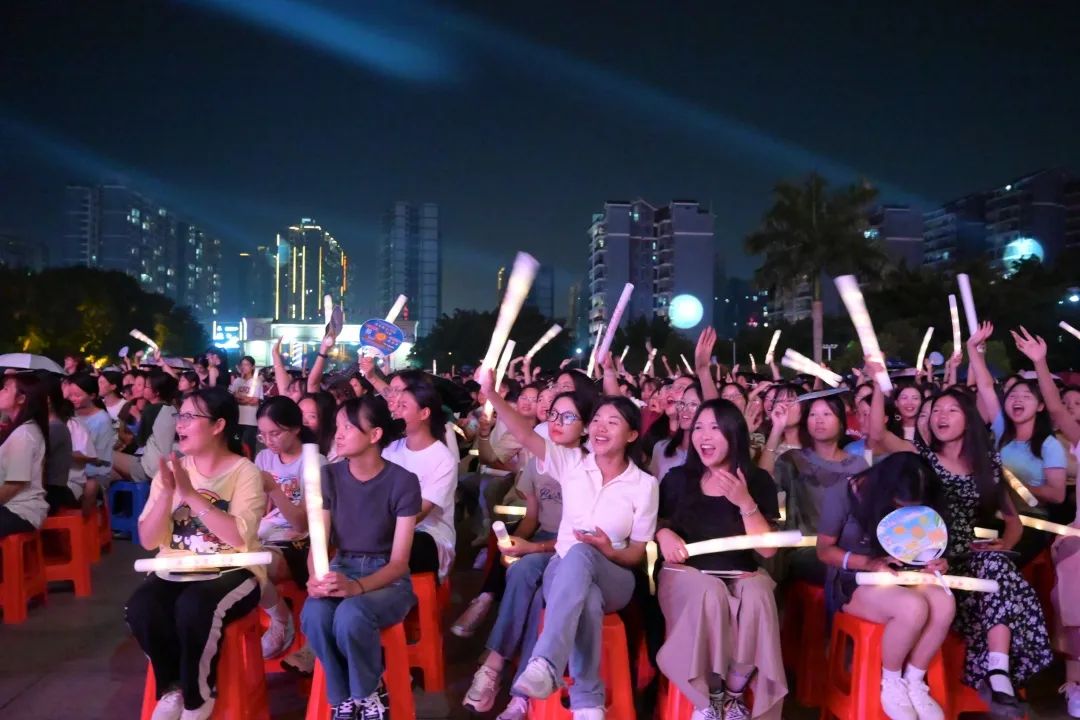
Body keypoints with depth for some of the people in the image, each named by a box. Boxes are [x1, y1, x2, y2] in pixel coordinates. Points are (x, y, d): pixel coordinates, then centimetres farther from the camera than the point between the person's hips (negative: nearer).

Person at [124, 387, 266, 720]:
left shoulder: (245, 472, -6)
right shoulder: (172, 468, 7)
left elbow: (239, 537, -20)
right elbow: (148, 541, 1)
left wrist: (191, 494, -20)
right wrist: (167, 493, -14)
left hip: (231, 573, -4)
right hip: (176, 572, 4)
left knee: (193, 607, -34)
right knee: (140, 609, -27)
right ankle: (172, 686, 0)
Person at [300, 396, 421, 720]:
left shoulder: (403, 482, -13)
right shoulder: (329, 476, -1)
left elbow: (399, 561, -15)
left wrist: (357, 587, -34)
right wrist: (316, 578, -28)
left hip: (388, 578, -3)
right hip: (341, 568, 3)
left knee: (350, 615, -36)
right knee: (314, 615, -32)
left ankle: (369, 691, -5)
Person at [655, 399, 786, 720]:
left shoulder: (758, 480, 3)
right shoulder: (678, 478, 6)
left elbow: (768, 550, -3)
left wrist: (745, 503, -17)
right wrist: (663, 533, -7)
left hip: (741, 576, 0)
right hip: (687, 573, 0)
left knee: (757, 597, -35)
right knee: (710, 594, -36)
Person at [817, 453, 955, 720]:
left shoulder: (913, 505, -2)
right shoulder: (842, 495, -16)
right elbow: (824, 549, -10)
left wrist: (935, 561, -13)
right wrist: (868, 563, -25)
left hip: (898, 576, 5)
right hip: (851, 581, -5)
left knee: (944, 603, -28)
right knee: (913, 607, -34)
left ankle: (914, 682, -9)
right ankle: (891, 683, -9)